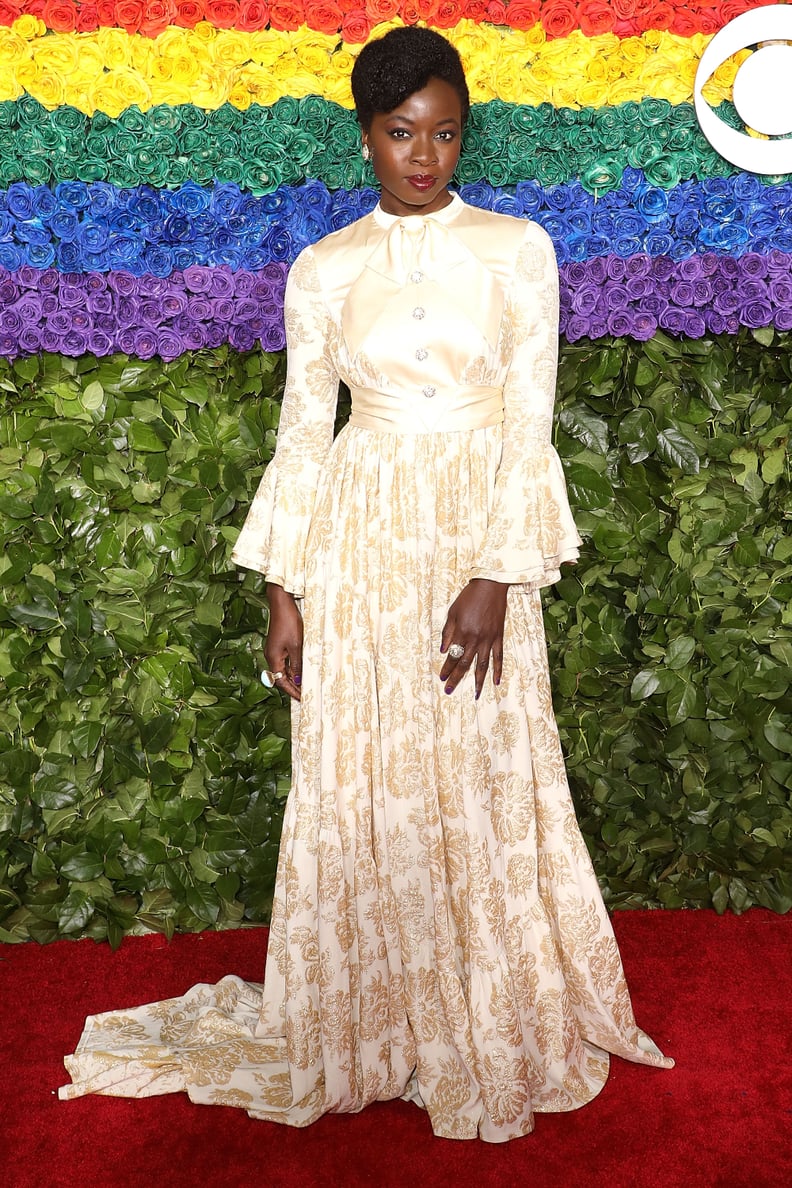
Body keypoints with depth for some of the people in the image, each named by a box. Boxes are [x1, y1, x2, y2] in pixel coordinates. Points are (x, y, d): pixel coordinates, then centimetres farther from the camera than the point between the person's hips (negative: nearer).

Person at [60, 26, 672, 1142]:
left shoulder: (519, 248, 2)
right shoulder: (322, 270, 5)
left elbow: (529, 424, -3)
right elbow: (302, 433, 6)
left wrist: (497, 577, -13)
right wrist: (284, 593, 2)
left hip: (482, 541, 0)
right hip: (361, 544, 1)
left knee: (484, 785, 7)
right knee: (362, 788, 7)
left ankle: (497, 1027, 28)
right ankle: (371, 1027, 27)